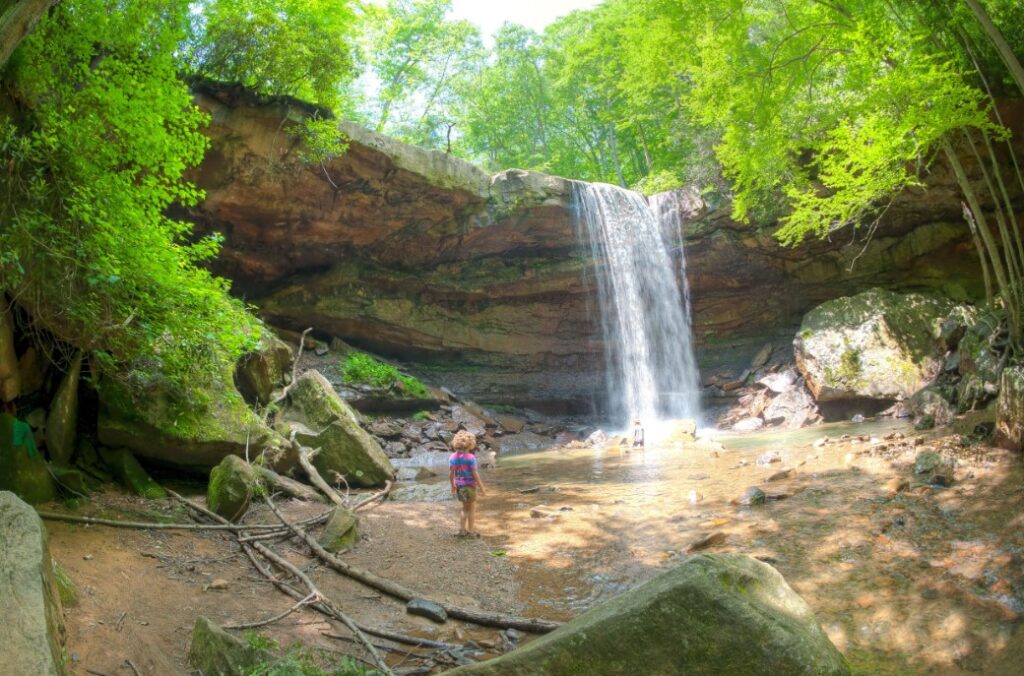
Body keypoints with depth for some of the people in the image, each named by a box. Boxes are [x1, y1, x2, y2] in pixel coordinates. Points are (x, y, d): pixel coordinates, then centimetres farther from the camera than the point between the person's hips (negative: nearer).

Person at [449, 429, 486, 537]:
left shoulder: (453, 457, -1)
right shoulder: (471, 457, -17)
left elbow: (451, 473, 1)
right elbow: (475, 474, -17)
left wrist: (453, 486, 14)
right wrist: (481, 487, -9)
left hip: (459, 485, 5)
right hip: (470, 485, -5)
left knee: (465, 508, 21)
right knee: (472, 508, 9)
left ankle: (462, 529, 20)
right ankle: (471, 531, 14)